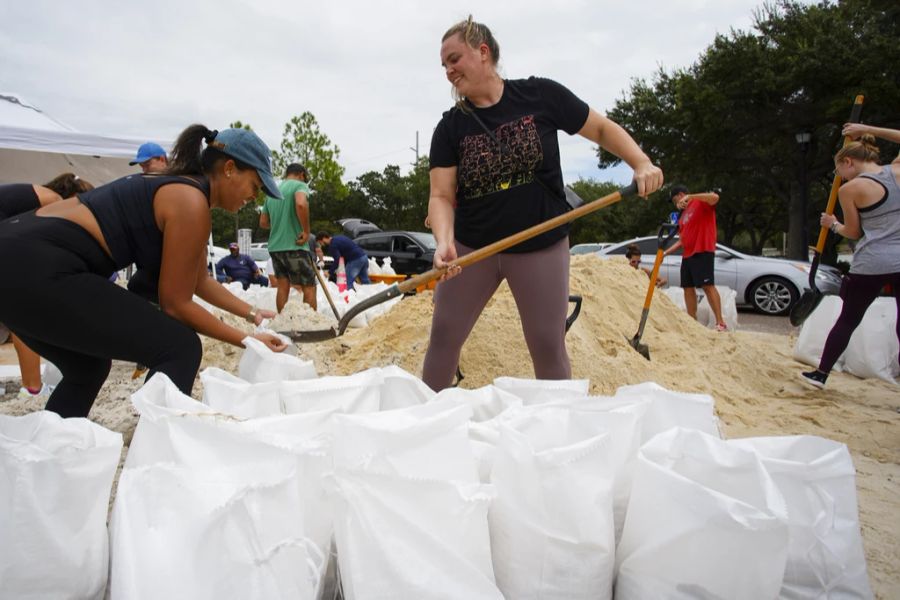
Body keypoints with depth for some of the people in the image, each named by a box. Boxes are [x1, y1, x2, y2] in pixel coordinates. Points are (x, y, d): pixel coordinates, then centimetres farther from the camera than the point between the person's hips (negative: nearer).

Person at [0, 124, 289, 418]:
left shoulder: (179, 189, 19)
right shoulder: (191, 202, -11)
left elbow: (199, 281, 29)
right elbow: (175, 304, -7)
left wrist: (251, 313, 29)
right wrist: (245, 339, 1)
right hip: (37, 268, -11)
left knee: (88, 369, 27)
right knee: (180, 348, -8)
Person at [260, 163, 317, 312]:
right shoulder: (299, 185, -4)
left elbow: (263, 223, 18)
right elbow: (301, 204, -27)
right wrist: (306, 231, -19)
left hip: (275, 247, 7)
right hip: (294, 246, -7)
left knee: (283, 287, 12)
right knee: (309, 288, 0)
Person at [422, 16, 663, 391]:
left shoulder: (541, 96, -5)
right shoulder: (450, 127, -2)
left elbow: (602, 129, 4)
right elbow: (441, 196, -9)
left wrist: (641, 164, -12)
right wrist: (444, 242, -28)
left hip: (541, 248, -2)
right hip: (470, 248, 2)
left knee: (549, 348, 3)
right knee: (443, 337, 7)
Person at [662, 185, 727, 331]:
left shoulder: (701, 202, -1)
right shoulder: (683, 215, 21)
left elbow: (715, 197, -25)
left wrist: (689, 197, -26)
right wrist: (665, 252, 19)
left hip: (702, 252, -9)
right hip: (687, 255, 9)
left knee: (708, 286, -14)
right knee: (688, 288, 7)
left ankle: (721, 323, -15)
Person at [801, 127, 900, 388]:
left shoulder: (849, 189, -4)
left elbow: (854, 232, 3)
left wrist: (833, 224, 22)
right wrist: (868, 129, 25)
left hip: (870, 264, -3)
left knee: (847, 321, 13)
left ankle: (821, 374, 25)